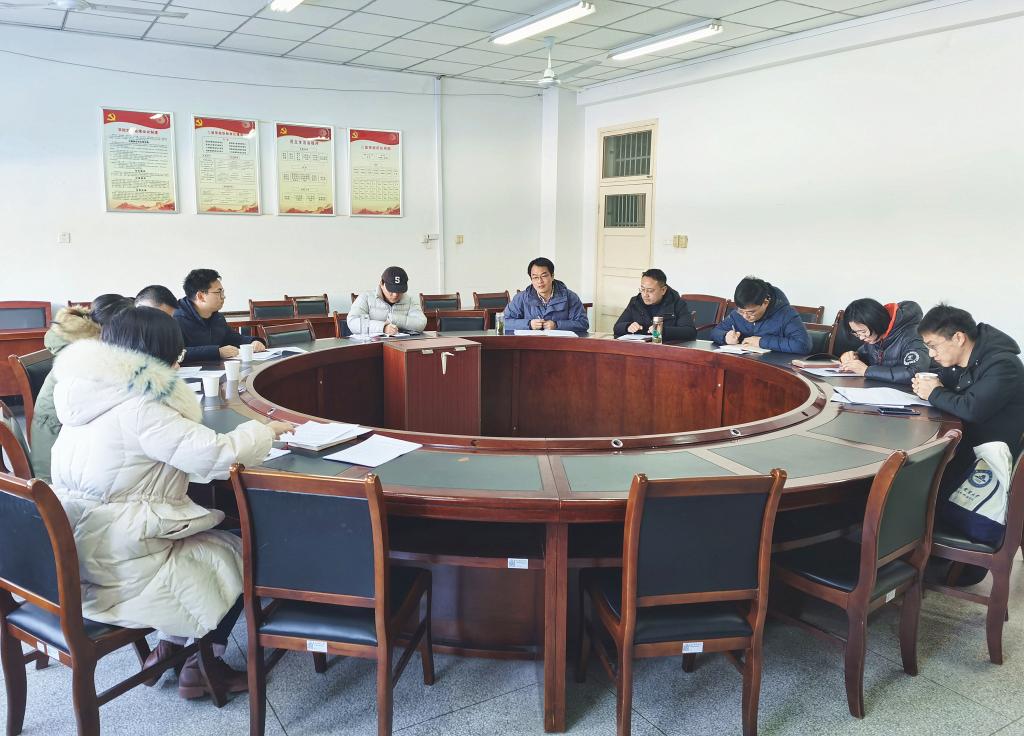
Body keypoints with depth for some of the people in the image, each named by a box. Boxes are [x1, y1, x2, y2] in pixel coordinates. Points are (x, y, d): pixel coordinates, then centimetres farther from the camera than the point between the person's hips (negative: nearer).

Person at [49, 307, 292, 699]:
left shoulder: (89, 398, 5)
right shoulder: (139, 411, -24)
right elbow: (219, 455, -25)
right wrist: (264, 430, -8)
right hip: (120, 571, -9)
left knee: (211, 536, 23)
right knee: (240, 554, 8)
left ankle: (169, 644, 29)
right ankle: (202, 666, 21)